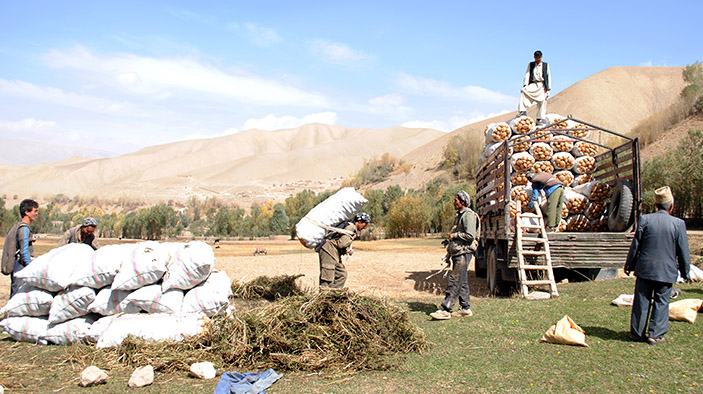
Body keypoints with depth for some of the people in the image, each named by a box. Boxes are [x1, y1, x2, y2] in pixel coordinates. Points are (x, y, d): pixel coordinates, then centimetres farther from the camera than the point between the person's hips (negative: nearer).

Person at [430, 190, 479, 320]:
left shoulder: (468, 215, -12)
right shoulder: (459, 215, 20)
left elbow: (470, 235, -22)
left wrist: (455, 235, -11)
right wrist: (449, 251, 21)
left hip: (464, 253, -10)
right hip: (457, 253, 10)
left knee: (454, 282, -11)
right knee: (461, 282, 13)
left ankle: (445, 310, -12)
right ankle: (466, 308, 19)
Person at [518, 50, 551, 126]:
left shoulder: (546, 65, 11)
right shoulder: (530, 65, 13)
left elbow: (549, 77, 9)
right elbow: (527, 75, 3)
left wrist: (548, 89, 1)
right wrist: (525, 85, -13)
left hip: (542, 85, 0)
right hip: (533, 85, 0)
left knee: (542, 101, -8)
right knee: (523, 91, -28)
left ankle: (541, 119, -4)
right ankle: (523, 111, -31)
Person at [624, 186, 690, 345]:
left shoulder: (645, 220, -6)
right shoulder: (678, 223, -8)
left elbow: (635, 245, -1)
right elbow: (683, 252, -2)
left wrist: (629, 265, 10)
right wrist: (685, 272, 11)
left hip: (644, 268, 1)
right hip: (667, 271, -1)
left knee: (641, 302, 9)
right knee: (661, 303, 9)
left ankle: (637, 333, 18)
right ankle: (655, 335, 11)